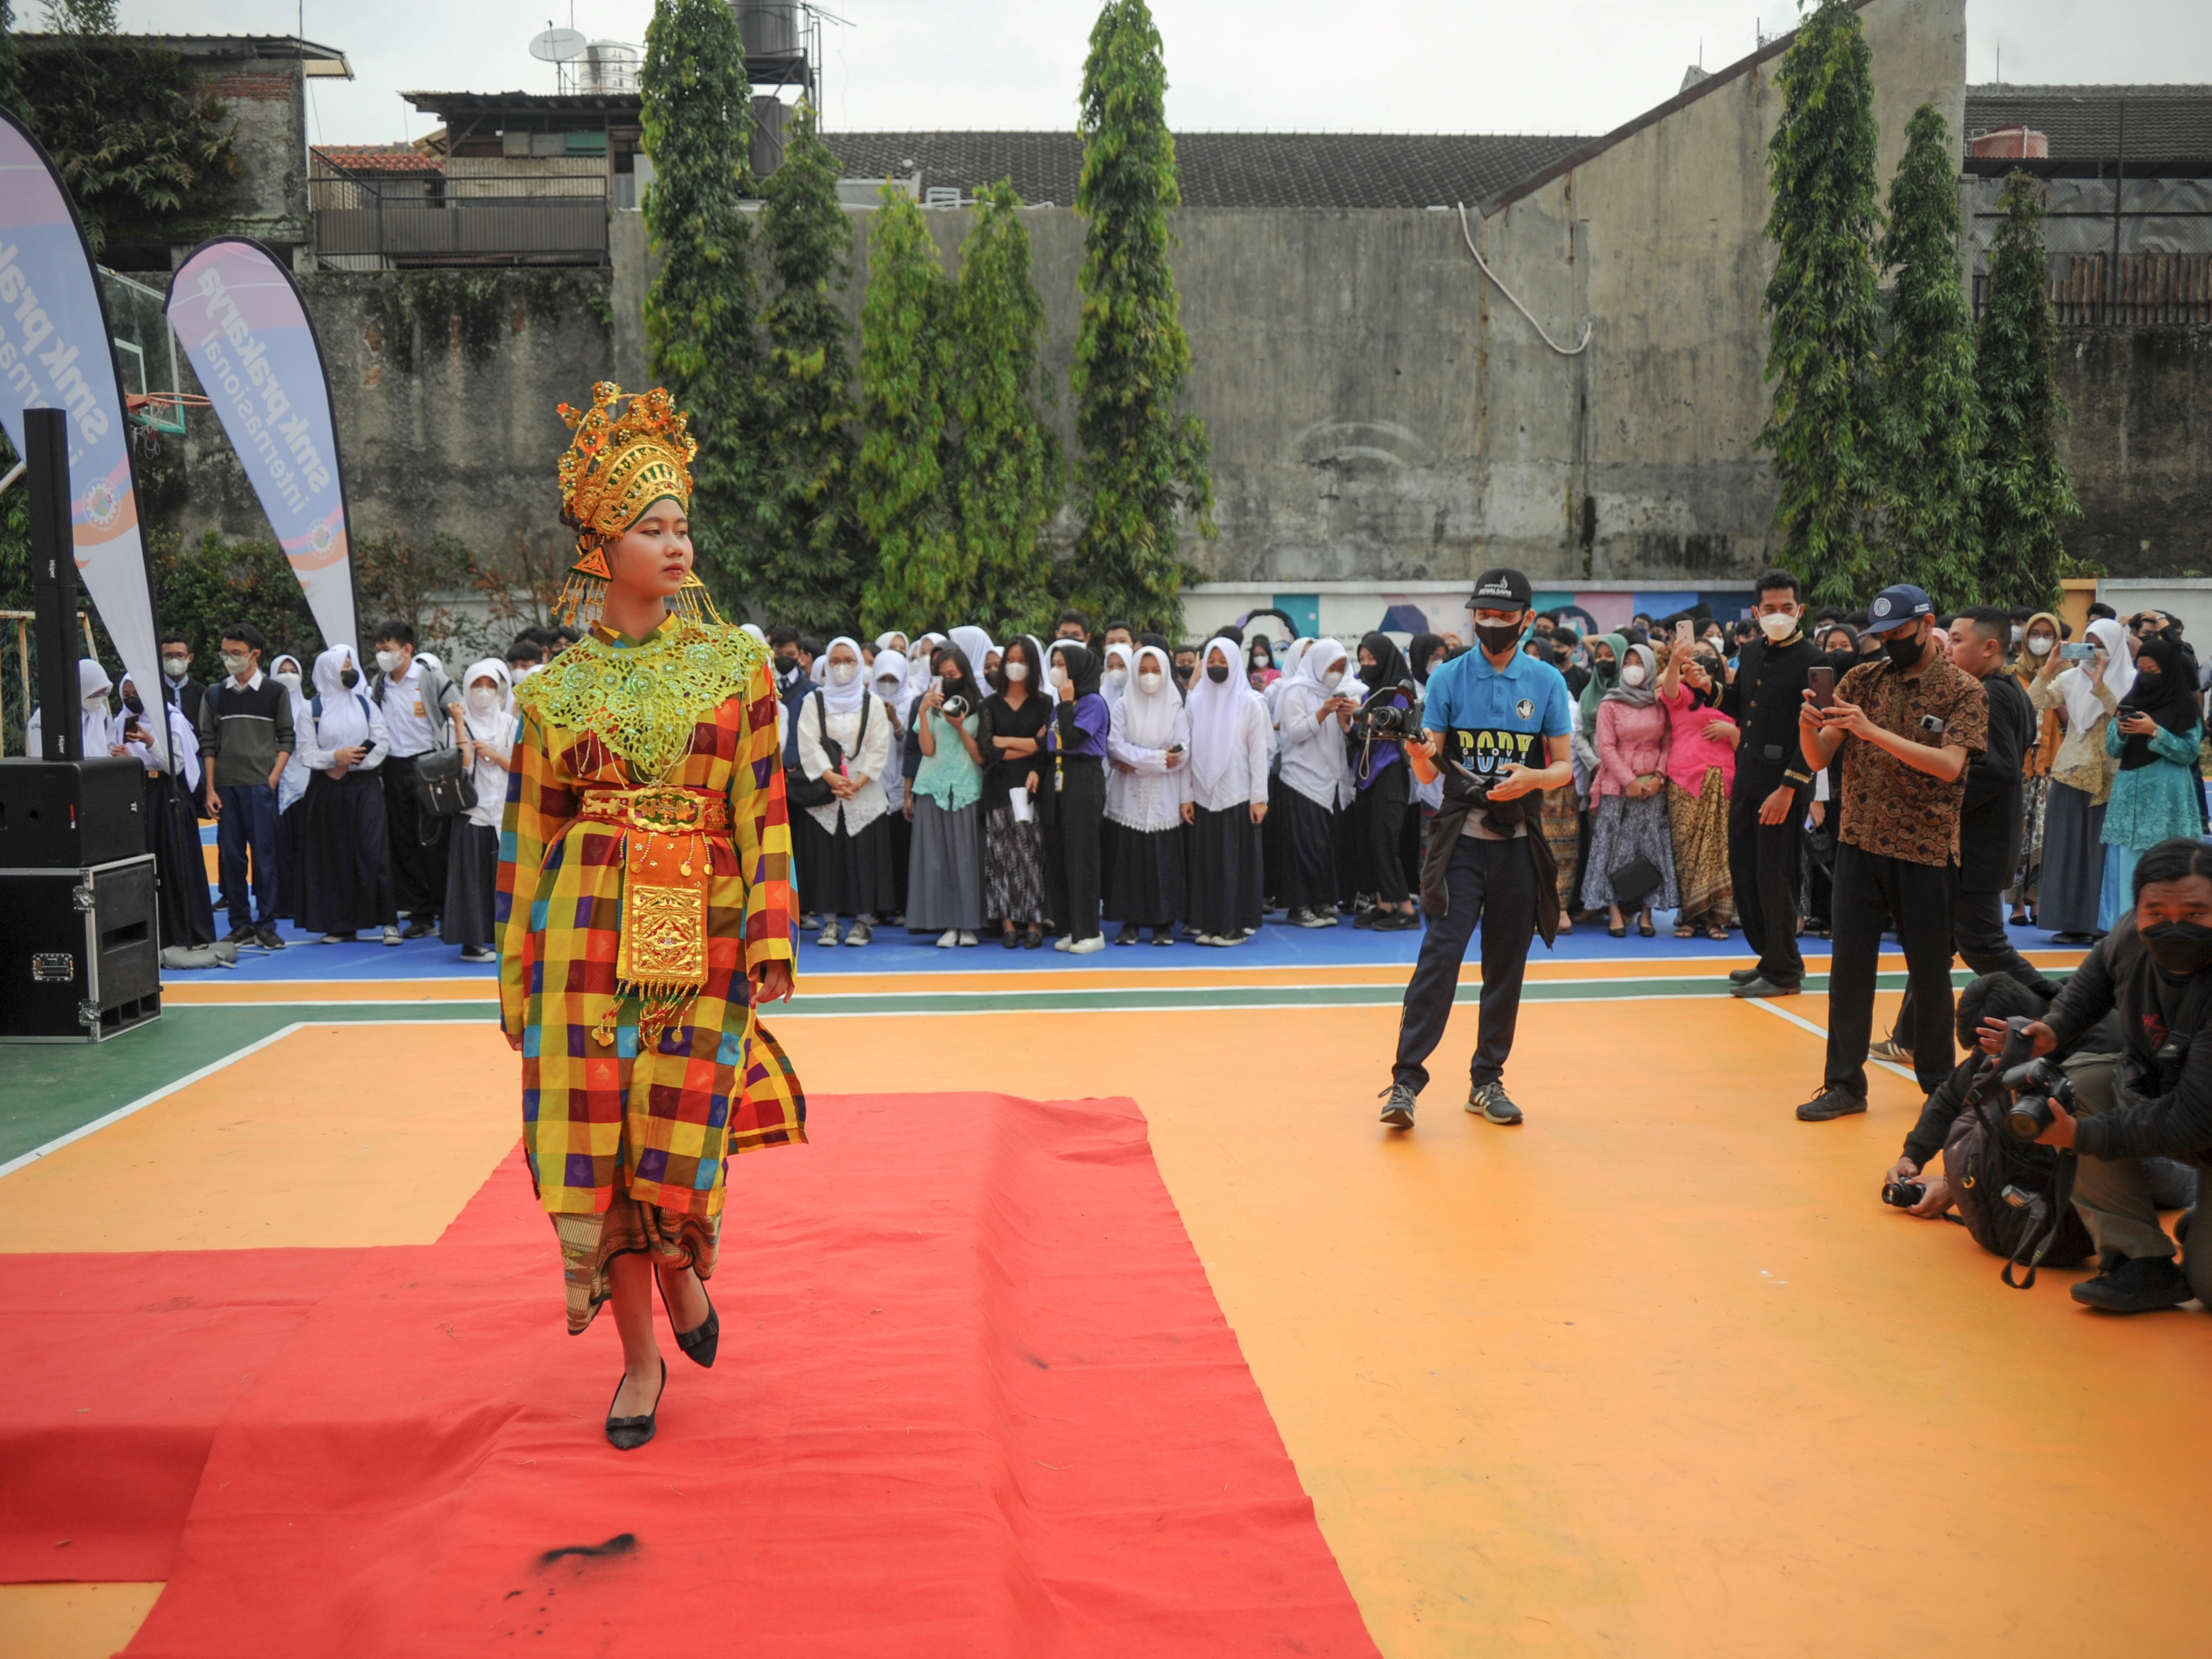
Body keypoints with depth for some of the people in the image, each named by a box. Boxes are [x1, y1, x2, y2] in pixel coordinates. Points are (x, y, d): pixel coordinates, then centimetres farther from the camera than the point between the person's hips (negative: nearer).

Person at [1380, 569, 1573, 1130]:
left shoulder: (1547, 681, 4)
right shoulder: (1448, 678, 1)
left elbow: (1565, 767, 4)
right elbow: (1429, 773, -1)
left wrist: (1534, 779, -18)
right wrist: (1417, 755, -24)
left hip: (1520, 842, 2)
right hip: (1461, 836, -2)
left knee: (1507, 965, 7)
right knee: (1440, 955, -12)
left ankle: (1487, 1080, 19)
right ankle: (1406, 1081, -10)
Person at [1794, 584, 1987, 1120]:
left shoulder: (1964, 690, -5)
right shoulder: (1862, 680, 5)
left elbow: (1950, 765, -19)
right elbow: (1819, 757, 0)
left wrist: (1873, 731, -27)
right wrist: (1807, 724, -22)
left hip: (1926, 851, -2)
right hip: (1860, 844, 3)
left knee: (1930, 970, 9)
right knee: (1848, 965, 2)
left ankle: (1938, 1079, 26)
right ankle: (1844, 1082, 11)